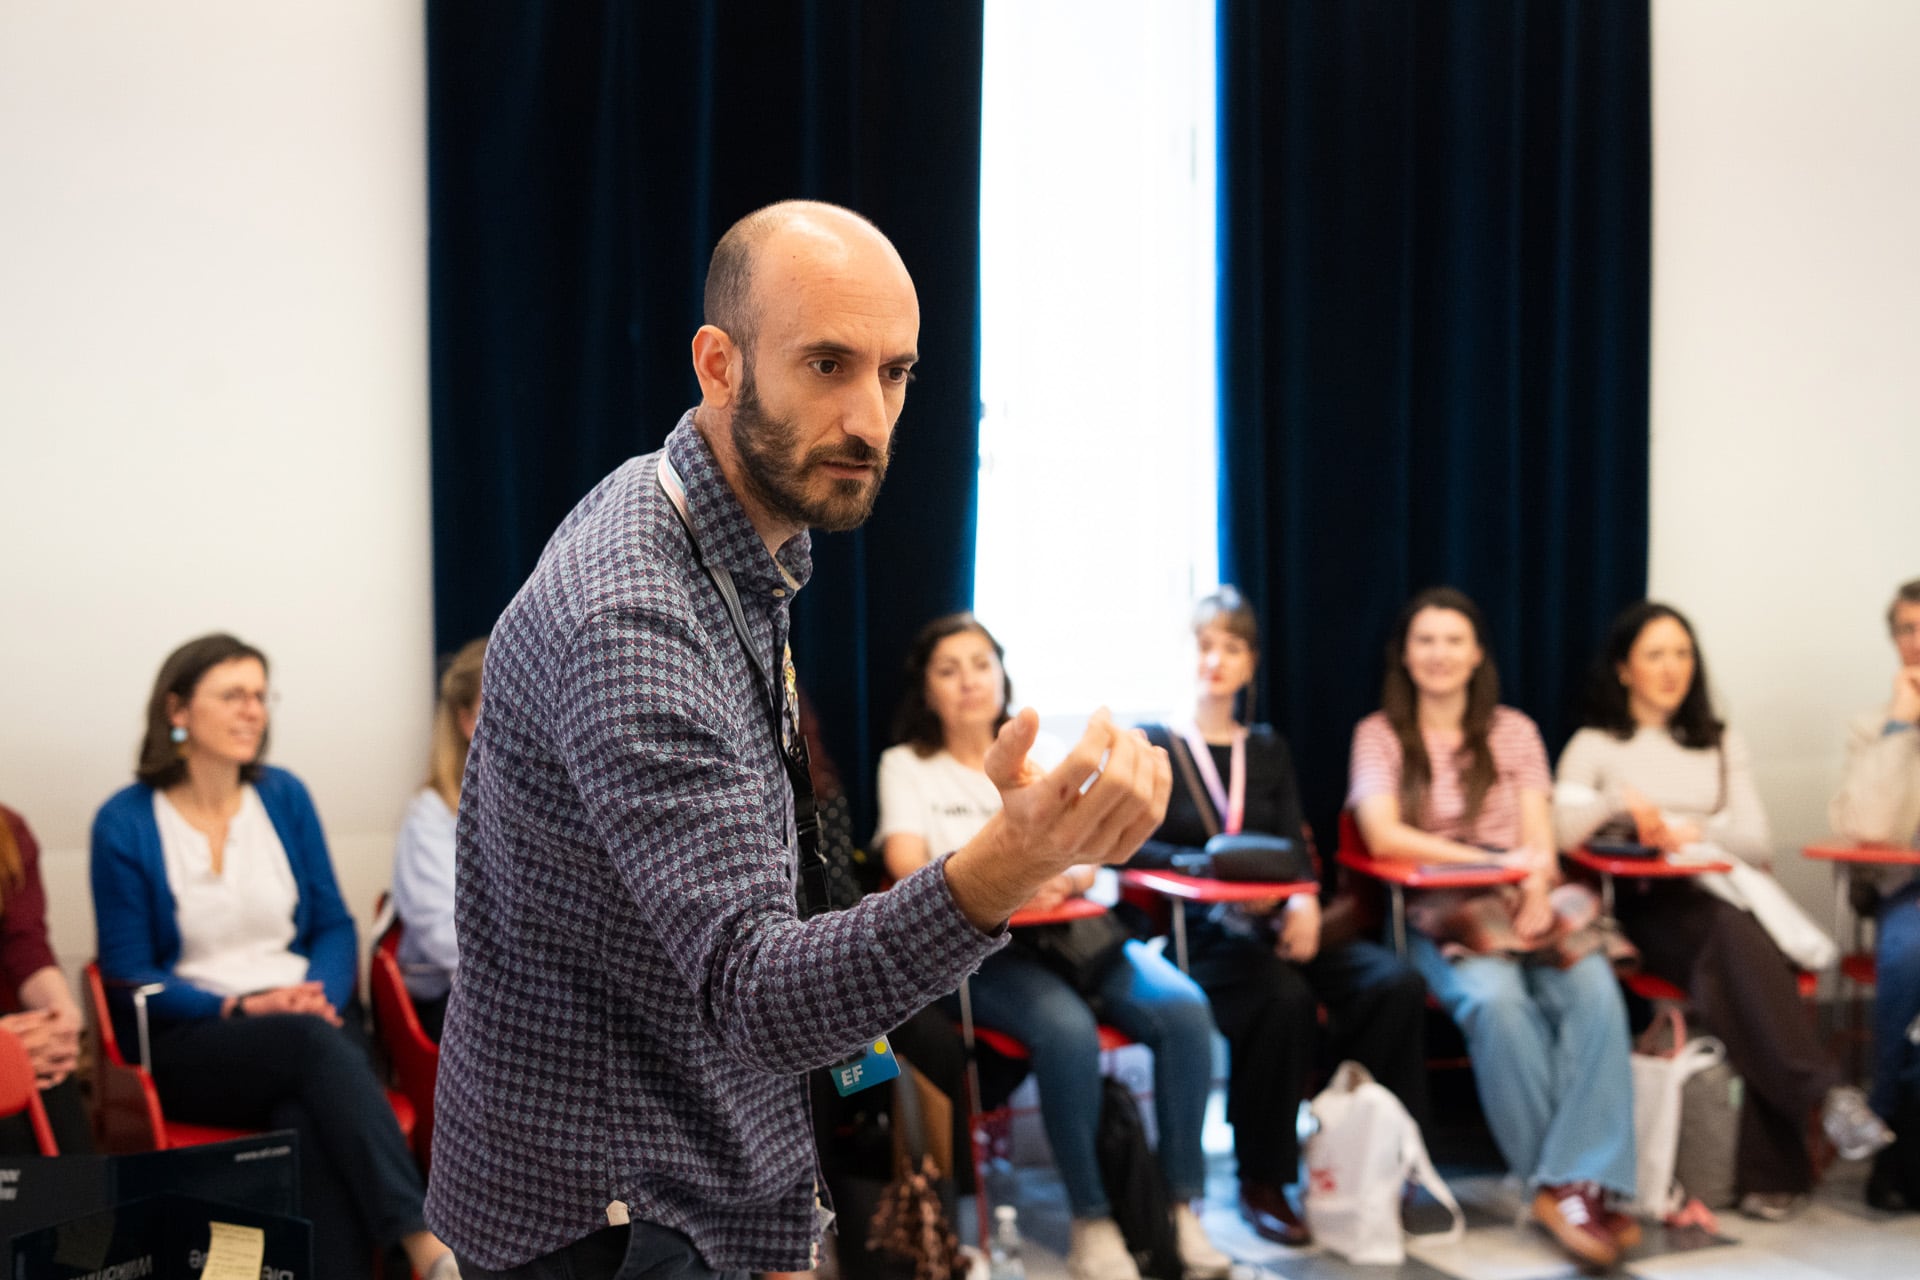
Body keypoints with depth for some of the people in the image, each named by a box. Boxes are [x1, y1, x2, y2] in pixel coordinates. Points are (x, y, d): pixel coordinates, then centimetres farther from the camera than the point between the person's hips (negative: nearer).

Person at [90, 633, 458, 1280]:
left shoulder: (284, 797, 10)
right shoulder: (125, 823, 0)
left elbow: (334, 927, 12)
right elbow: (128, 974, -1)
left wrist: (321, 994, -10)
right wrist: (240, 1008, -14)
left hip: (310, 1017, 3)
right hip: (191, 1041, -3)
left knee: (310, 1121, -33)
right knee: (315, 1043, -36)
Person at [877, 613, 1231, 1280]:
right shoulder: (906, 765, 10)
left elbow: (1085, 861, 9)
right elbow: (908, 869, -6)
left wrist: (1063, 877, -17)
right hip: (977, 949, -4)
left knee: (1183, 1010, -24)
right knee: (1067, 1028, -35)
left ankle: (1181, 1206, -17)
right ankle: (1092, 1223, -24)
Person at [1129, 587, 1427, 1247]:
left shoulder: (1268, 749, 20)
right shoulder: (1151, 746, 7)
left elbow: (1295, 848, 9)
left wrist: (1303, 900, -15)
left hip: (1271, 924, 5)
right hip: (1194, 932, -4)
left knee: (1396, 983, -23)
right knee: (1284, 998, -35)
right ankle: (1261, 1184, -18)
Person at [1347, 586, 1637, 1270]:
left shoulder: (1513, 731, 16)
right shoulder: (1380, 734, 8)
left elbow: (1539, 840, 6)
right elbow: (1383, 835, -8)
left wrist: (1535, 895, -17)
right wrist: (1497, 861, -16)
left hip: (1521, 910, 3)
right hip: (1437, 920, -2)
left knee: (1593, 989, -29)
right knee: (1496, 999, -34)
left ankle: (1576, 1185, -29)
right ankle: (1565, 1184, -23)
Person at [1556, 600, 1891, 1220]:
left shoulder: (1722, 745, 24)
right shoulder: (1594, 746, 13)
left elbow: (1759, 844, 12)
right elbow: (1561, 830, -5)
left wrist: (1693, 832, -5)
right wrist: (1620, 800, -20)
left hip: (1718, 896, 2)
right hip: (1641, 908, -2)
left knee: (1737, 956, -34)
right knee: (1736, 937, -37)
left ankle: (1772, 1170, -36)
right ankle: (1826, 1094, -43)